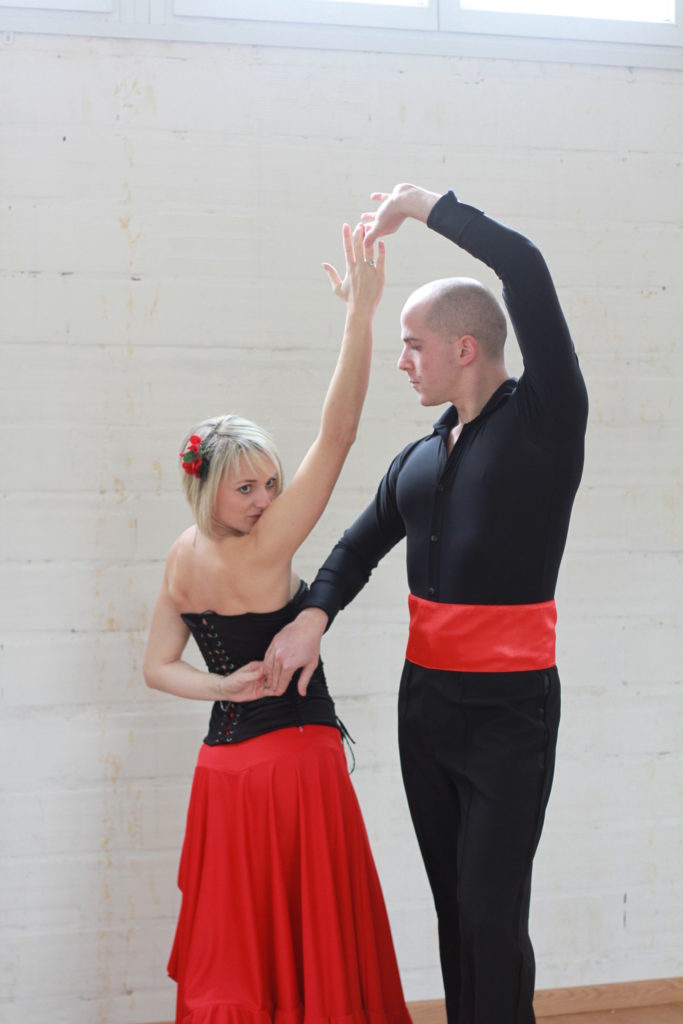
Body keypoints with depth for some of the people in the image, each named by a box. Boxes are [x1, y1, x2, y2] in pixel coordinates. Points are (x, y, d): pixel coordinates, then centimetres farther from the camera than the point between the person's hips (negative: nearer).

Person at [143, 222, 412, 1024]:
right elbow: (335, 435, -26)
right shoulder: (262, 553, -20)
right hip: (296, 760, -7)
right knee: (307, 945, 6)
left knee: (236, 945, 17)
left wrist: (222, 686, -5)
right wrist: (361, 311, -27)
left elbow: (158, 667, 9)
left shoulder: (182, 556, 1)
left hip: (227, 763, 7)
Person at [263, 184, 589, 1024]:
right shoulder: (419, 459, 12)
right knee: (454, 907, 13)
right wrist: (314, 614, 3)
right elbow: (361, 545, 22)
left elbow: (527, 270, -19)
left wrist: (425, 206, -9)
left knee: (492, 917, -6)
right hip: (425, 701, 7)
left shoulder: (544, 419, -8)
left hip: (509, 708, -6)